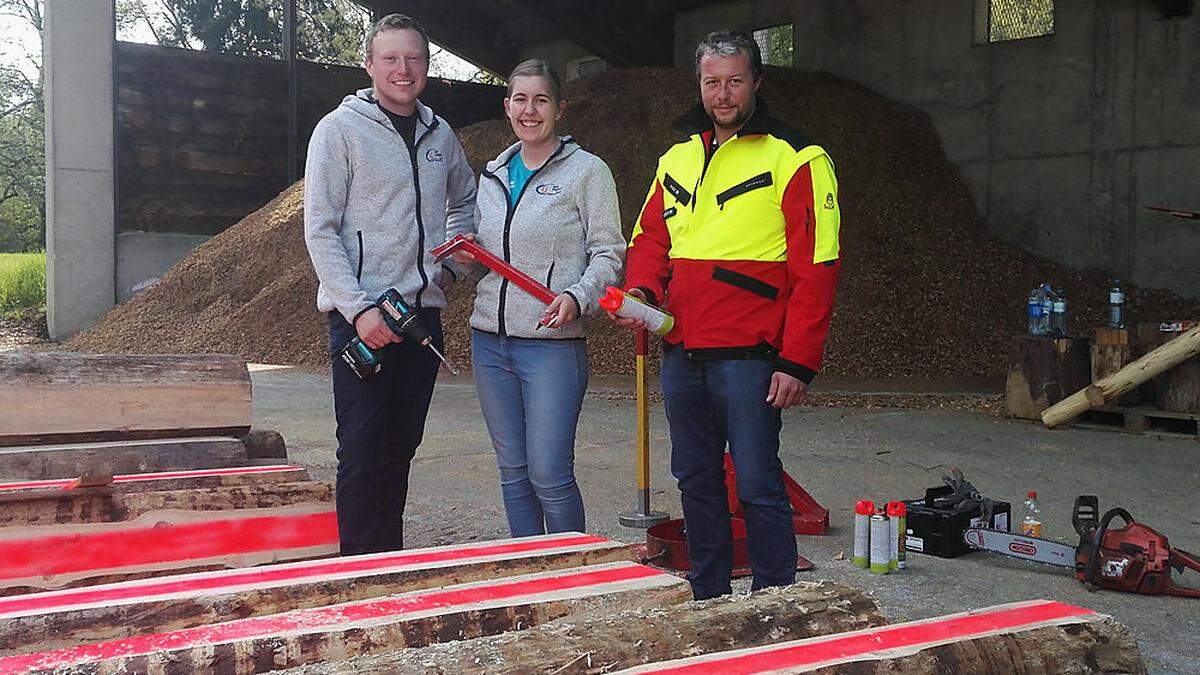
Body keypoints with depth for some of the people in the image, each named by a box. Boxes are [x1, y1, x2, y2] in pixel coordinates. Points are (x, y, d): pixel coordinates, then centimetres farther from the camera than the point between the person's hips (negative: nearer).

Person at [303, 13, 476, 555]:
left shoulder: (439, 134, 12)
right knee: (362, 447, -6)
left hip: (422, 310, 6)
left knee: (402, 446, 11)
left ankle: (391, 558, 22)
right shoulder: (341, 129, -5)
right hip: (360, 315, -5)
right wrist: (359, 308, -18)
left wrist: (450, 262, 12)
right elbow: (320, 231, -9)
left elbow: (463, 201, 30)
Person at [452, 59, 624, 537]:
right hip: (490, 341, 6)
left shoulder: (587, 170, -1)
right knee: (513, 471, 11)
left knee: (549, 474, -8)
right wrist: (467, 256, 3)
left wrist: (576, 298, -22)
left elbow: (608, 253, -5)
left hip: (553, 342, -6)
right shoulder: (493, 174, 16)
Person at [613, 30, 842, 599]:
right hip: (681, 355, 7)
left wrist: (797, 362, -15)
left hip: (748, 359, -6)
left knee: (758, 485, -4)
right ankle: (706, 601, 26)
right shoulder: (677, 158, 15)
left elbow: (816, 268, -9)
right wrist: (641, 289, -2)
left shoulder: (793, 159, -5)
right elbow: (650, 237, 21)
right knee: (696, 482, 14)